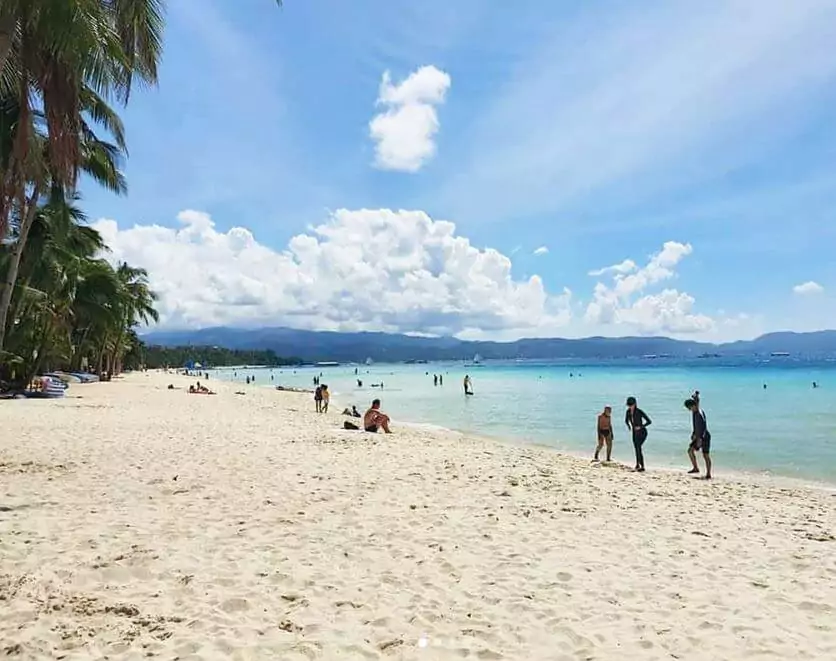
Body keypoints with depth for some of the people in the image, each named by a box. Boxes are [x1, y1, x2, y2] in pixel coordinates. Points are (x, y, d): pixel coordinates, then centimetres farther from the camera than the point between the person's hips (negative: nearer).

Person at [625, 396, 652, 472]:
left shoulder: (639, 411, -17)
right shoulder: (628, 411, 1)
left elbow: (649, 421, -13)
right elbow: (626, 420, 19)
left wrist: (640, 427, -20)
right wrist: (629, 426, 1)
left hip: (642, 432, -7)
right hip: (635, 433, 7)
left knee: (637, 446, -23)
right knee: (637, 449, 5)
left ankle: (638, 464, -22)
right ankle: (642, 467, 12)